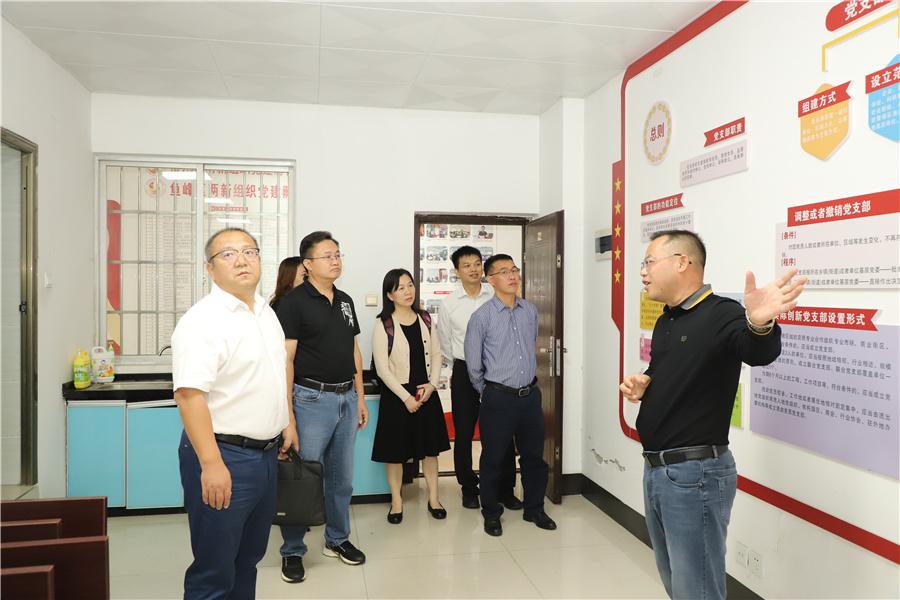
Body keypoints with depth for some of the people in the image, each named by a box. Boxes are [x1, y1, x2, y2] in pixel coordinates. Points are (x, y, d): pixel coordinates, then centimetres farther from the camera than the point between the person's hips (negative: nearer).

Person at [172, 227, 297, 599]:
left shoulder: (266, 313, 11)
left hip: (266, 453, 8)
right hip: (223, 457, -8)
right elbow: (189, 394, -24)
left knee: (249, 557, 21)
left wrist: (287, 421, 19)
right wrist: (211, 465, -27)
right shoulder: (202, 321, -17)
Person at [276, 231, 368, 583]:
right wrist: (287, 411, -16)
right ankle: (293, 551, 18)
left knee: (342, 476, 16)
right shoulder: (294, 302, -9)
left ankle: (338, 539, 33)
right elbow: (285, 359, -12)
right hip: (312, 399, -6)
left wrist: (360, 397, 13)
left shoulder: (345, 301, 12)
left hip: (346, 398, 6)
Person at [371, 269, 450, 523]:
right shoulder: (383, 325, -10)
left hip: (426, 391, 4)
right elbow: (382, 369, -11)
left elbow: (436, 354, 8)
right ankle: (396, 501, 23)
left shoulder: (424, 319, 4)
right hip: (397, 393, -4)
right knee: (395, 450, 5)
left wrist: (432, 383, -7)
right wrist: (405, 397, -13)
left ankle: (433, 498, 26)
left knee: (430, 446, 11)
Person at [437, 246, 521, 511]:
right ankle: (469, 488, 23)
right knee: (463, 433, 5)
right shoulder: (449, 303, 0)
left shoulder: (497, 296, -1)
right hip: (464, 372, 0)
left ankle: (506, 489, 18)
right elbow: (444, 342, 13)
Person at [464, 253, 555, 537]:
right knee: (493, 458, 8)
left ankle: (534, 509, 34)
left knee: (534, 455, 15)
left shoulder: (531, 311, 5)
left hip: (530, 394, 5)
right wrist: (488, 392, 7)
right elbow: (473, 364, -3)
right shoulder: (482, 316, -11)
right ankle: (491, 514, 26)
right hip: (499, 398, -4)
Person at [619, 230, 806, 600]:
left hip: (694, 475, -8)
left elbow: (759, 353, -37)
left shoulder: (721, 315, -16)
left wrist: (760, 325, -59)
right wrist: (641, 383, 2)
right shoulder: (664, 321, 10)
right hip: (655, 471, 9)